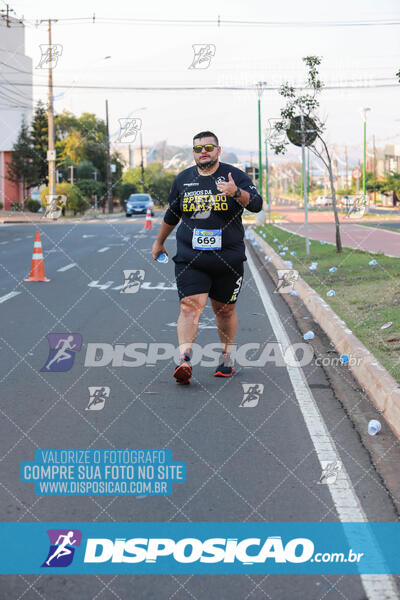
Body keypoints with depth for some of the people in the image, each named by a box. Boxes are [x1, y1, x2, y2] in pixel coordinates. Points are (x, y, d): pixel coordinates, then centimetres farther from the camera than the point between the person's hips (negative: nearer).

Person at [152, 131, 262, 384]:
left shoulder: (235, 175, 0)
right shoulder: (183, 180, 10)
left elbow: (256, 204, -13)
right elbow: (172, 215, 24)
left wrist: (236, 192, -32)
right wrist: (160, 242, 32)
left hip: (228, 257, -1)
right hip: (190, 257, 1)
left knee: (225, 309, 10)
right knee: (191, 305, -15)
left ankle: (227, 357, 28)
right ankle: (184, 359, -24)